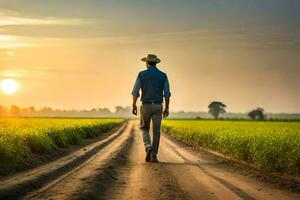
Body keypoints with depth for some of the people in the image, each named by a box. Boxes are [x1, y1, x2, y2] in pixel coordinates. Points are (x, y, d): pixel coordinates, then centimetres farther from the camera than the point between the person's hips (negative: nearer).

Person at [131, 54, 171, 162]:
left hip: (146, 106, -1)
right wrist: (167, 108, 7)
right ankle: (153, 156, 0)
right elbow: (167, 93, 0)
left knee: (144, 129, 15)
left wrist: (134, 105, 7)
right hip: (157, 106, 1)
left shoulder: (141, 74, -1)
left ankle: (148, 147, -10)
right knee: (156, 132, 6)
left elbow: (135, 91, -4)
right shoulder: (163, 75, 4)